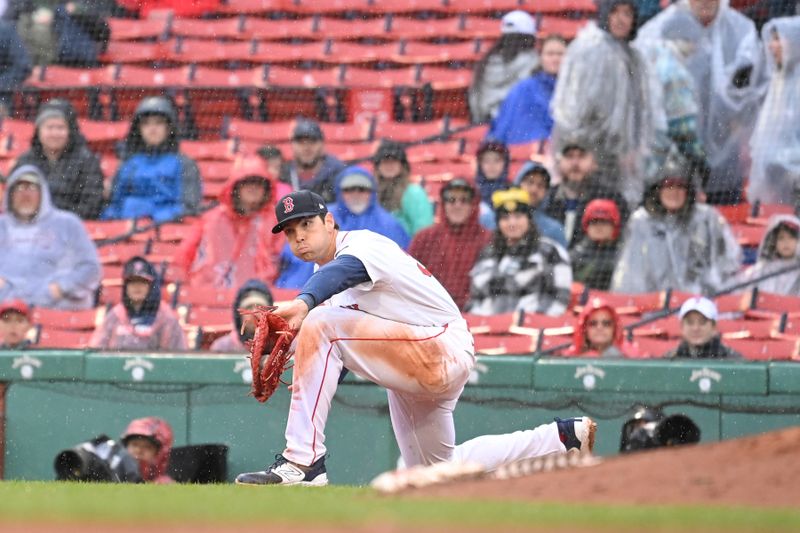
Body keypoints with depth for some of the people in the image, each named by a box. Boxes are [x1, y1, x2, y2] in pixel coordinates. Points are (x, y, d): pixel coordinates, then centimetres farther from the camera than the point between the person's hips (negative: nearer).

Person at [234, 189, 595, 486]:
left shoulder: (362, 243, -15)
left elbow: (346, 270, -40)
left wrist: (304, 303, -61)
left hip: (443, 349, -11)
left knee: (318, 325, -27)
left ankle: (304, 461, -30)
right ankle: (562, 438, 33)